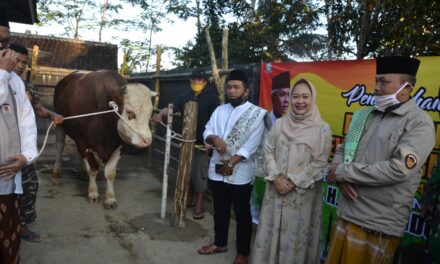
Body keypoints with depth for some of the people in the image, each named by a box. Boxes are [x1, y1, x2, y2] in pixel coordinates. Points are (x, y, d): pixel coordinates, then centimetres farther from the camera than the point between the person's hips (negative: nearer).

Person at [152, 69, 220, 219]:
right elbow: (172, 107, 1)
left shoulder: (211, 97, -6)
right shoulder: (185, 96, 10)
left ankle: (199, 205, 14)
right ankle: (189, 199, 33)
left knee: (199, 173, 0)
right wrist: (161, 114, -20)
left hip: (202, 142, -5)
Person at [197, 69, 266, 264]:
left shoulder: (256, 113, -8)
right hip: (217, 170, 5)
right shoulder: (220, 110, 9)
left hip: (240, 173, -5)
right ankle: (220, 243, 38)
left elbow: (251, 144, -14)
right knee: (220, 210, 19)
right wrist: (215, 139, -18)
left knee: (242, 214, 9)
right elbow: (206, 133, 4)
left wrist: (231, 162, -16)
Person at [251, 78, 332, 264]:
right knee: (271, 230, 12)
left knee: (297, 235, 8)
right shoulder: (279, 124, 4)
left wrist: (294, 181, -13)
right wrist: (276, 178, -10)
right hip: (276, 188, 3)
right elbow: (267, 152, 3)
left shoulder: (322, 129, -5)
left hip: (303, 192, -3)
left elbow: (320, 163, -8)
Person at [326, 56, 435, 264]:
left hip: (379, 226, -5)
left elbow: (398, 169, -20)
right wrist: (342, 178, -8)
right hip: (346, 215, 6)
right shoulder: (364, 115, 9)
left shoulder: (419, 122, -9)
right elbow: (341, 150, 13)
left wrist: (344, 172, -13)